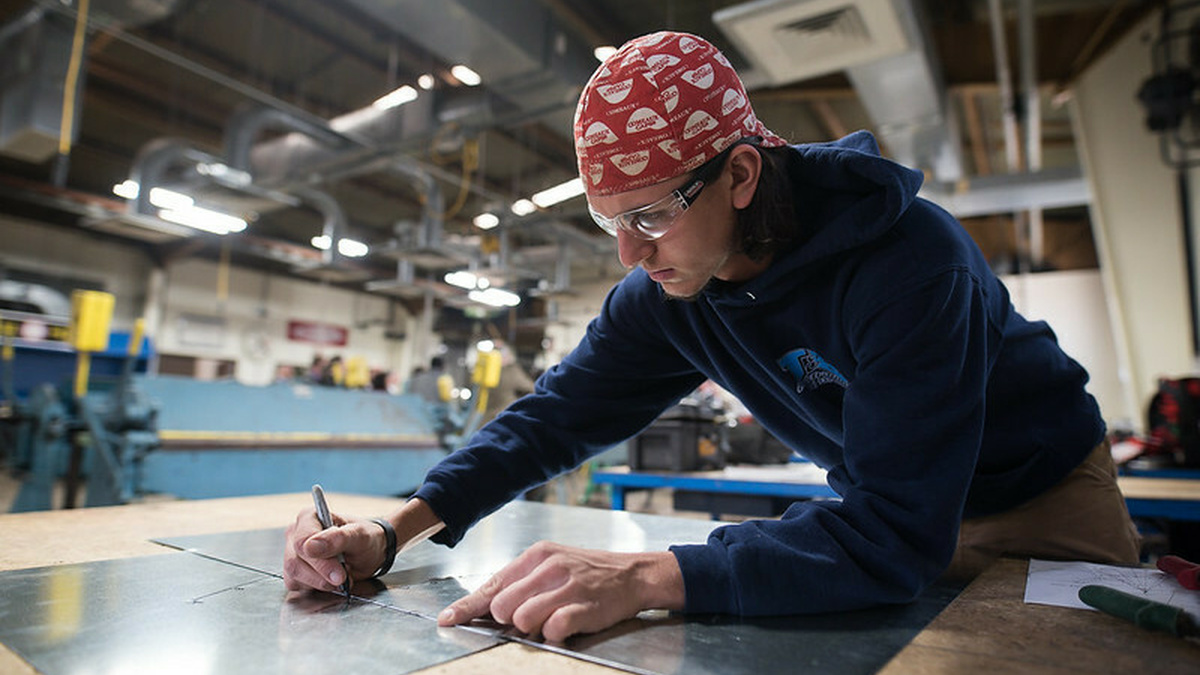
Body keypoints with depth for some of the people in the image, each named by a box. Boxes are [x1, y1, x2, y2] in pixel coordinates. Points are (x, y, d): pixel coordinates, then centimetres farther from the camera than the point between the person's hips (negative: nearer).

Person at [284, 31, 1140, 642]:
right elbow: (555, 415, -15)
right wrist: (394, 529, -26)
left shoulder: (907, 258, -37)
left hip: (1043, 491, -3)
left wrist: (646, 576, -52)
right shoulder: (664, 296, -18)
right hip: (892, 502, 4)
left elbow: (894, 533, -42)